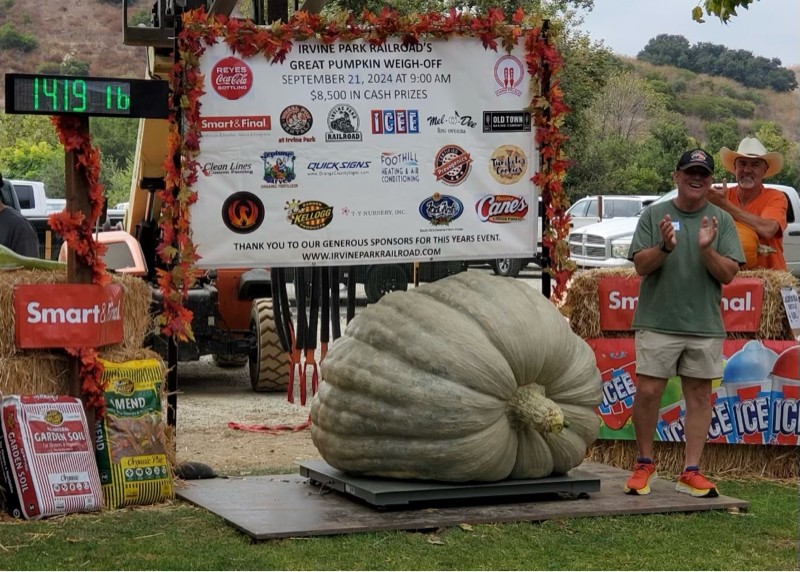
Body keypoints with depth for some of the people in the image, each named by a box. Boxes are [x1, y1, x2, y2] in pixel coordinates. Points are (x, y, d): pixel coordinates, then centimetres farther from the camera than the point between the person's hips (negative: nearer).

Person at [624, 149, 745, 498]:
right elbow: (641, 266, -1)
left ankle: (691, 472, 8)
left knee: (699, 395, 3)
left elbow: (728, 274, 1)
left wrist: (706, 249, -17)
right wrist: (665, 247, -19)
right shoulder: (654, 215, 5)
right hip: (658, 322, -2)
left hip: (705, 325, 2)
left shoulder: (722, 221, 8)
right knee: (648, 391, -4)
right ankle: (644, 465, 13)